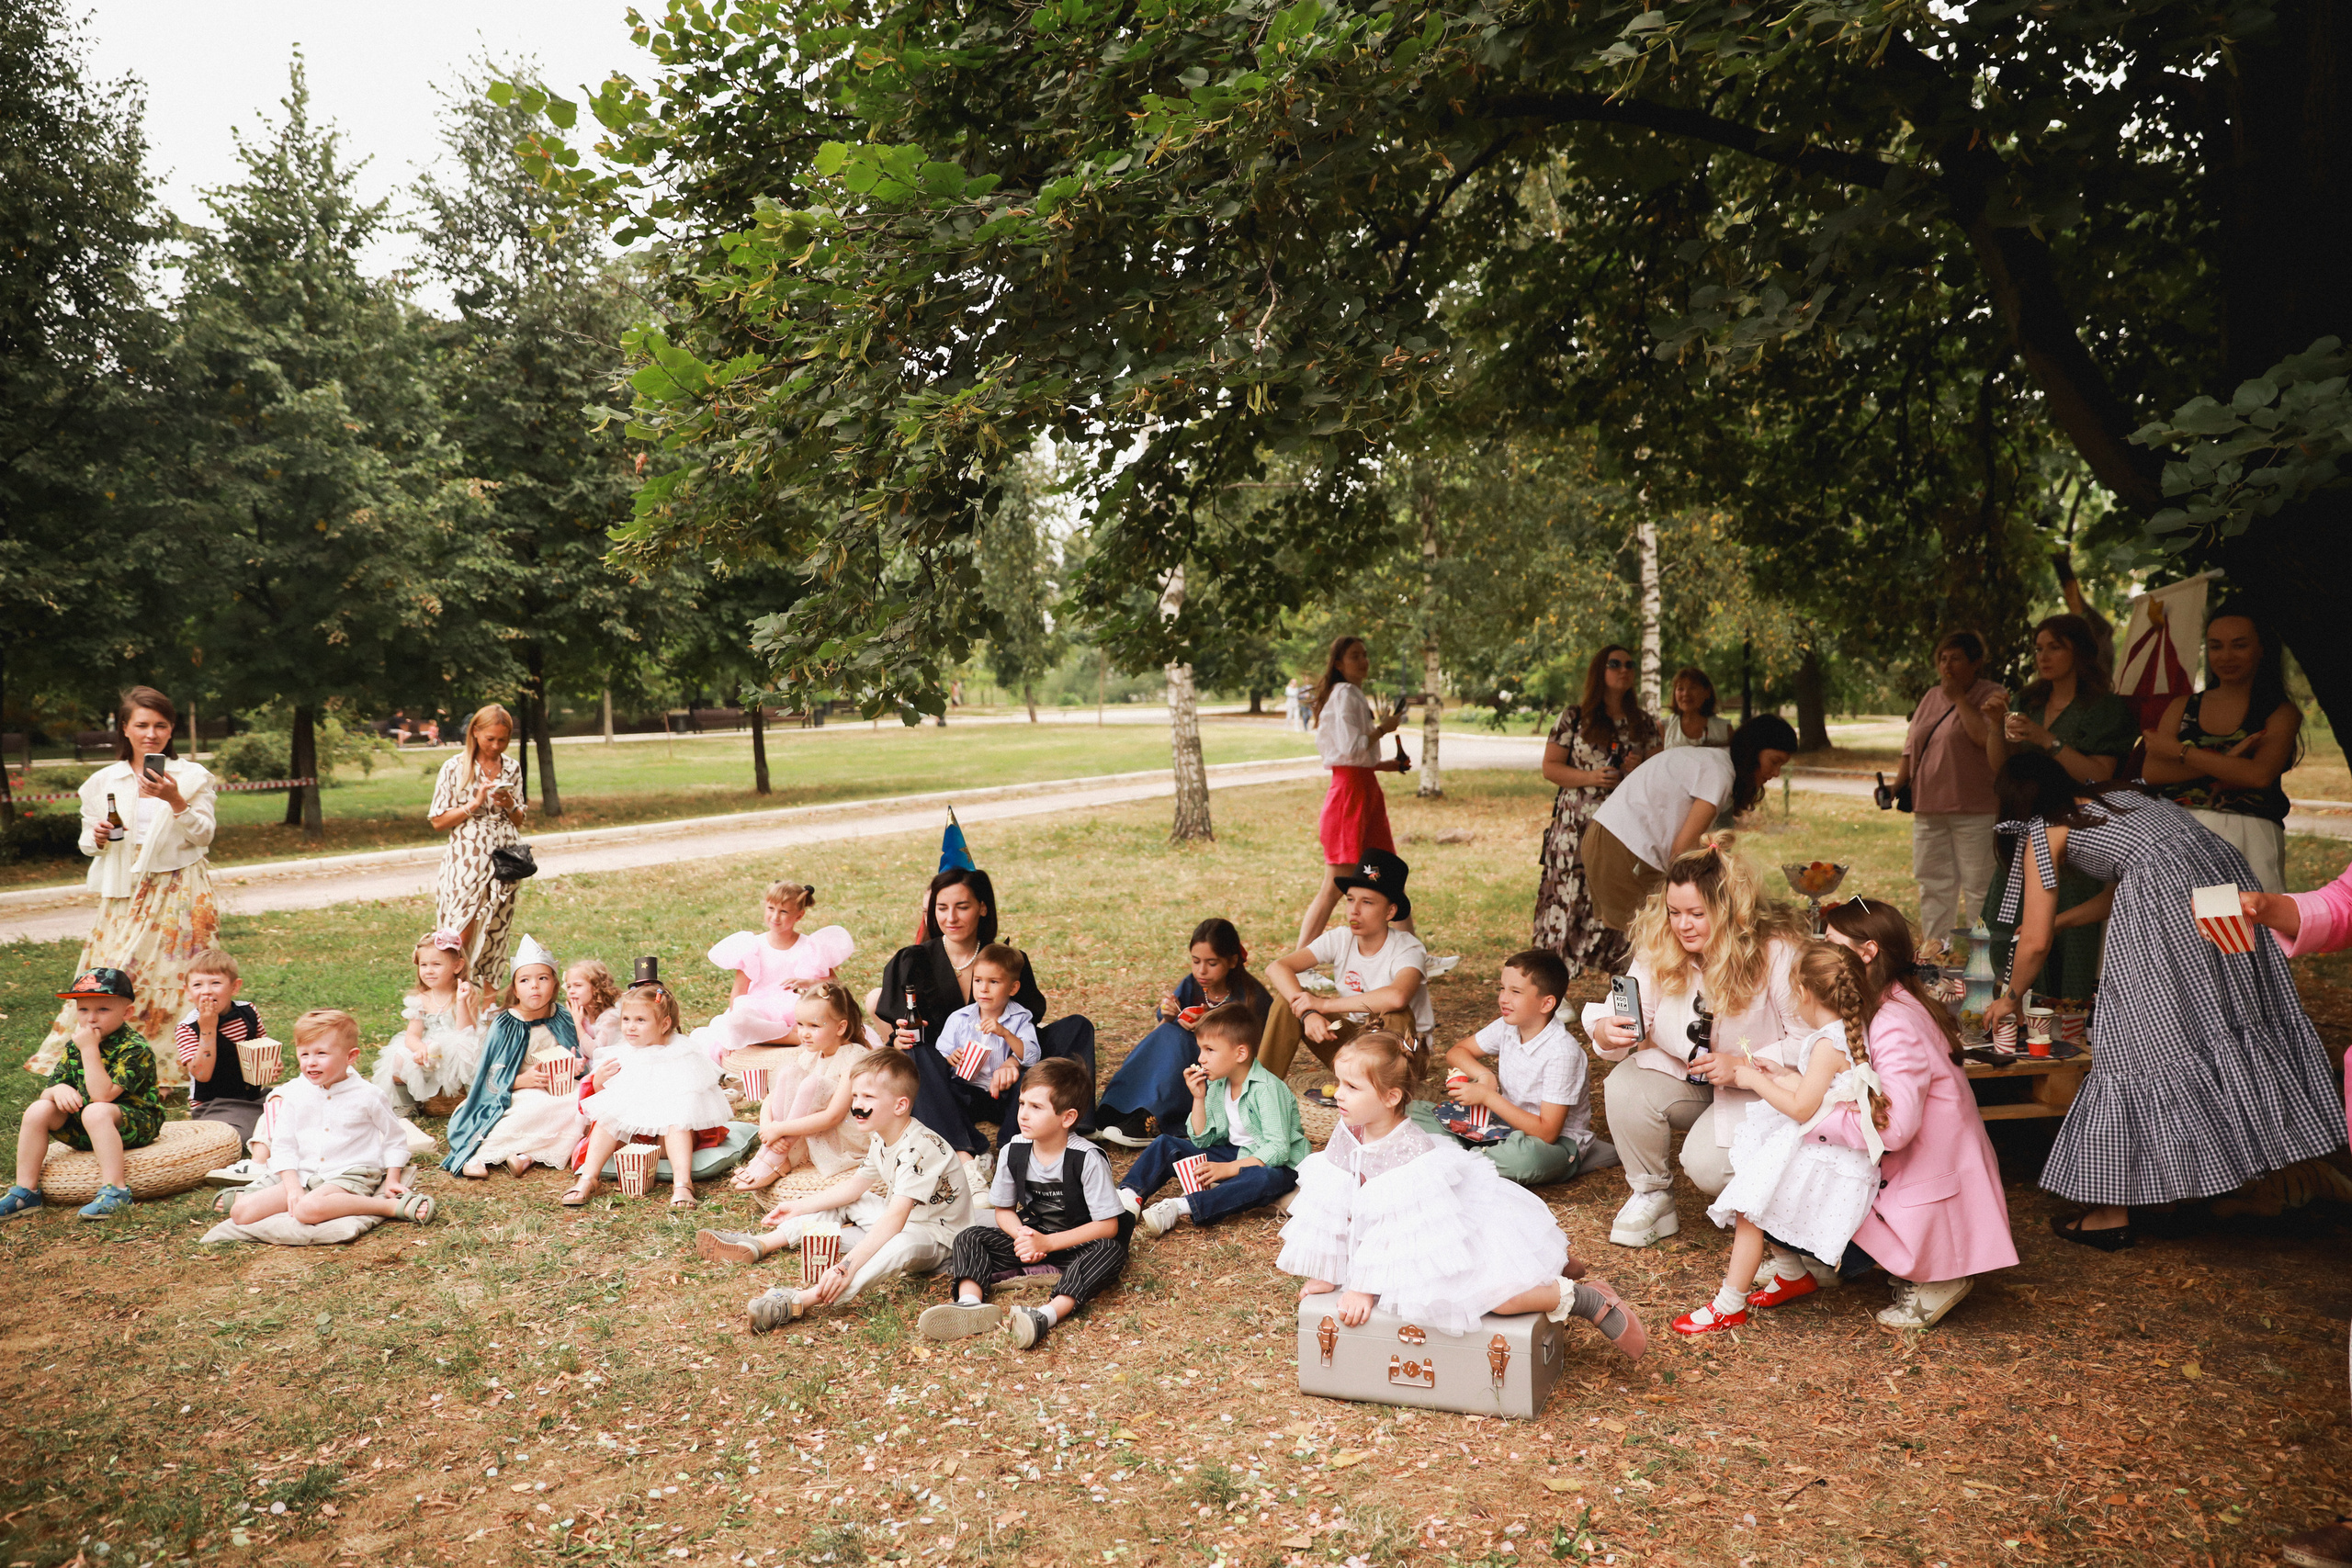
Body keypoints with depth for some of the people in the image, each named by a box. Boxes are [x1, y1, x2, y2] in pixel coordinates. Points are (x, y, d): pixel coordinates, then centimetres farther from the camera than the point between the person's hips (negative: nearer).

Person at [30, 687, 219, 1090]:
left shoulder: (192, 777, 2)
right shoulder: (104, 781, 9)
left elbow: (204, 836, -4)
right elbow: (88, 843, 16)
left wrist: (176, 801, -18)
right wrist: (98, 838, -7)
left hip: (179, 893, -2)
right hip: (126, 894, 2)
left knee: (175, 974, -5)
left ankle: (175, 1068, 3)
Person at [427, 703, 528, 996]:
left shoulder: (512, 768, 7)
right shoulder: (455, 768, -3)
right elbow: (438, 822, -3)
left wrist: (510, 805, -7)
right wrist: (475, 804, -14)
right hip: (466, 861, -3)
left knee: (494, 934, 7)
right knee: (461, 937, -7)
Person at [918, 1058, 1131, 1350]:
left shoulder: (1088, 1159, -21)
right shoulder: (1013, 1153, -7)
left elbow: (1108, 1226, -20)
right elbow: (1004, 1210, 5)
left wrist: (1047, 1242, -24)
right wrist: (1021, 1234, -18)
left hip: (1078, 1243, -4)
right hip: (1031, 1235, 5)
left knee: (1111, 1250, -35)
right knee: (969, 1237, -11)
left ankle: (1047, 1315, -52)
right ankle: (970, 1303, -38)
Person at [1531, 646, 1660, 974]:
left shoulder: (1645, 724, 13)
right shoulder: (1573, 719, 4)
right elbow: (1550, 767, 1)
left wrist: (1642, 769, -4)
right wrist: (1591, 778, -13)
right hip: (1576, 827, -2)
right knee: (1569, 897, -6)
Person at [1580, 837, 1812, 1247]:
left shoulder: (1779, 952, -22)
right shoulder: (1659, 946, -9)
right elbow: (1630, 1019, -12)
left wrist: (1743, 1065, -30)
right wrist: (1607, 1033, -37)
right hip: (1686, 1076, 4)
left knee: (1708, 1166, -26)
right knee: (1626, 1086, -25)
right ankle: (1651, 1198, -1)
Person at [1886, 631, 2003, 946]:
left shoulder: (1990, 696, -4)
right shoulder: (1931, 697, 16)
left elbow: (1986, 738, -22)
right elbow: (1911, 747, 19)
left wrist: (1959, 698, -13)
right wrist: (1896, 786, 6)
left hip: (1973, 810, -7)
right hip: (1928, 808, 7)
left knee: (1978, 886, -3)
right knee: (1933, 886, 11)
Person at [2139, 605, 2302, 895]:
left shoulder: (2281, 712, 8)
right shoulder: (2183, 706, 16)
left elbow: (2260, 775, -10)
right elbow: (2150, 773, 3)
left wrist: (2178, 751, -3)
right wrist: (2226, 760, -7)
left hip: (2248, 836, -2)